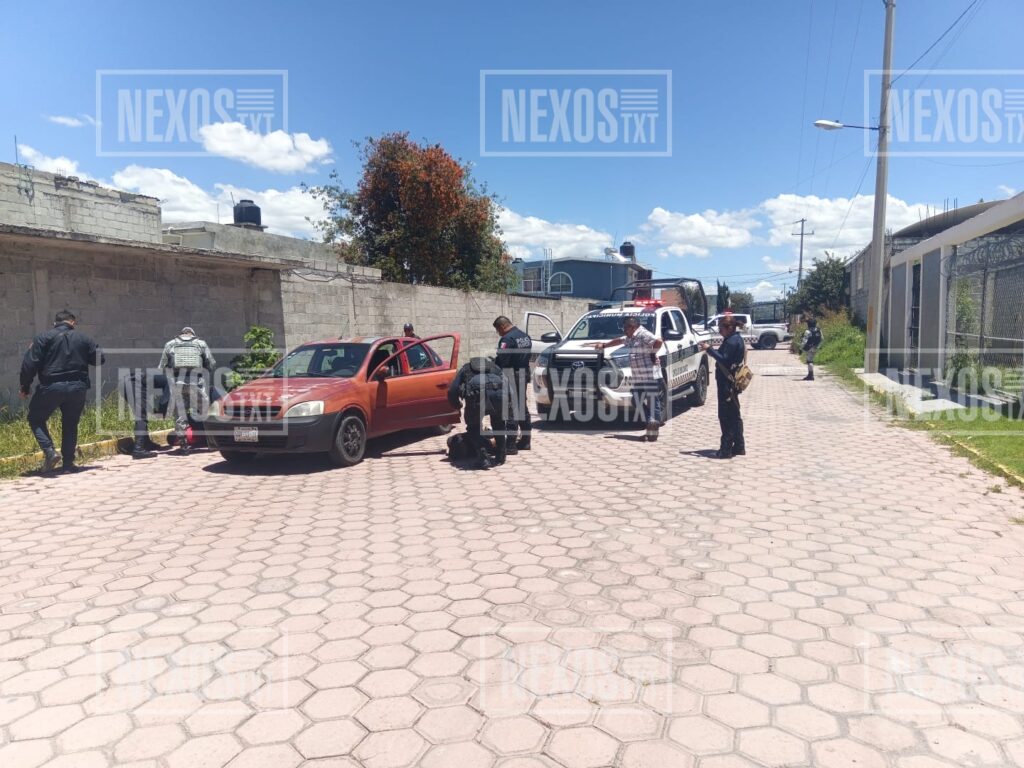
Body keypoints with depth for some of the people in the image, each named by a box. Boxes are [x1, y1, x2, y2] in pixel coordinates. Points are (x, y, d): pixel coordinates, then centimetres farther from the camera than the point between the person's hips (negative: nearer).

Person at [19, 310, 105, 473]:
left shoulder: (44, 337, 1)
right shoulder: (83, 338, 8)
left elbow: (30, 363, -5)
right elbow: (100, 359, 10)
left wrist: (25, 387, 4)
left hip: (51, 386, -2)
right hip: (77, 387, 2)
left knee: (35, 419, 16)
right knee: (70, 425, 15)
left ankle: (49, 451, -4)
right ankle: (68, 463, 14)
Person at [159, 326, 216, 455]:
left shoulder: (170, 344, 15)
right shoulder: (201, 344, 12)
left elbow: (162, 366, 13)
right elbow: (212, 365, 10)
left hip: (176, 384, 1)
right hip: (196, 383, -1)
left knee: (180, 414, 5)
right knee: (205, 411, 7)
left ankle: (183, 445, 5)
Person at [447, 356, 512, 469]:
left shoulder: (465, 369, 36)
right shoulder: (495, 368, 40)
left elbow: (452, 391, 24)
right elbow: (509, 392, 28)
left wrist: (459, 406, 41)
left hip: (477, 395, -2)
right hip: (499, 395, 2)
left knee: (473, 427, 22)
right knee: (499, 424, 32)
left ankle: (482, 457, 5)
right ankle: (501, 456, 32)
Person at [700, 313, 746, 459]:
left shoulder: (732, 341, -16)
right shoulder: (736, 339, 17)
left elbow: (724, 360, -24)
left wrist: (709, 349, -19)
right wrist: (711, 350, 8)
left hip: (727, 383, -11)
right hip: (730, 382, 11)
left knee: (726, 416, -7)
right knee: (734, 415, 16)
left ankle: (726, 449, -4)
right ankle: (739, 447, 24)